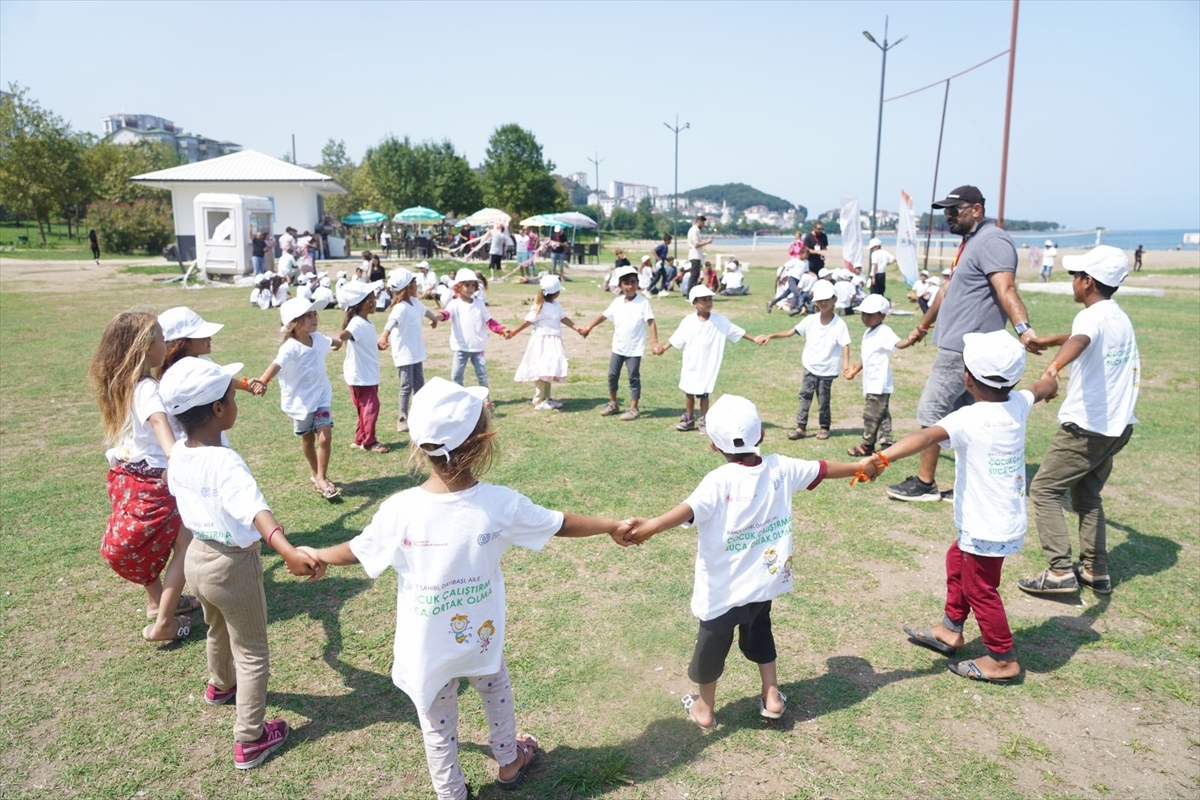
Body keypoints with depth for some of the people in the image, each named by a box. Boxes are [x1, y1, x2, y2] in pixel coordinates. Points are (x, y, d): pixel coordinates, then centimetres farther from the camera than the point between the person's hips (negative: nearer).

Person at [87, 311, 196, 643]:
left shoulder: (120, 385, 3)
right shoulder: (146, 389, -25)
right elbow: (159, 423, -44)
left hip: (127, 476, 9)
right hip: (149, 481, -9)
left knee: (154, 542, 26)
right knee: (186, 544, 3)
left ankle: (158, 601, 42)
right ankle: (163, 623, 5)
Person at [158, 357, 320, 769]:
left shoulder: (179, 454, -7)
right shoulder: (225, 462, -32)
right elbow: (255, 510, -50)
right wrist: (287, 552, -64)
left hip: (197, 557, 8)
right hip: (233, 565, -8)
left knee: (219, 630, 34)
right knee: (252, 654, 10)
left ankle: (220, 685, 61)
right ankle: (249, 740, 20)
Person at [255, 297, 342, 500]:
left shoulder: (318, 339, -4)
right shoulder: (290, 348, -24)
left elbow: (331, 342, 22)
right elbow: (277, 364, -42)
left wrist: (338, 344, 46)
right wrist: (264, 380, -63)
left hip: (321, 397, 3)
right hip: (300, 402, -3)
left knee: (325, 438, -10)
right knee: (307, 440, 15)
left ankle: (321, 478, 2)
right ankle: (315, 473, 36)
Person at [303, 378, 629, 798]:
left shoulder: (400, 510, -23)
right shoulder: (500, 503, -22)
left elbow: (354, 552, -6)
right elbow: (561, 524, -8)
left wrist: (314, 555, 16)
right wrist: (611, 526, 10)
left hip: (427, 650, -1)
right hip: (481, 638, 1)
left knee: (437, 724, 22)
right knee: (497, 694, 31)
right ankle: (509, 763, 54)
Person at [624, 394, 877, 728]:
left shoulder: (719, 481, -22)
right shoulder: (780, 468, -6)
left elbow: (690, 509, -40)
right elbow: (824, 469, 9)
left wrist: (651, 526, -54)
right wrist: (861, 467, 26)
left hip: (724, 589, -5)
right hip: (765, 579, 5)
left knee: (713, 641, 14)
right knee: (759, 632, 29)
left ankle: (704, 707, 32)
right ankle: (772, 696, 38)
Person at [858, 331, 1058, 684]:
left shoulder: (968, 419, -26)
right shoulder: (1018, 404, -3)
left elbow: (926, 436, -43)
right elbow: (1042, 387, 21)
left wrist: (883, 457, -55)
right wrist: (1049, 381, 44)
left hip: (985, 528, -9)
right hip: (1008, 521, 9)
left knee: (980, 589, 10)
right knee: (957, 562, 26)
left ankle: (1003, 659, 26)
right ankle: (950, 629, 40)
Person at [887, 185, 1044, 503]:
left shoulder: (991, 241, -15)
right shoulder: (970, 242, 18)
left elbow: (1006, 290, -30)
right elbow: (948, 291, 28)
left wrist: (1023, 328, -45)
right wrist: (922, 326, 36)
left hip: (963, 348, -10)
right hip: (959, 346, 10)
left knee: (931, 411, -4)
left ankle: (924, 483, 7)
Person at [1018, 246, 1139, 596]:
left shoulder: (1092, 316, -15)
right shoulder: (1120, 318, 13)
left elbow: (1080, 340, -41)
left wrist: (1056, 364, -61)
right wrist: (1050, 340, 51)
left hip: (1086, 428, -9)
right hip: (1117, 427, 9)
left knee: (1044, 490, -1)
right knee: (1086, 494, 20)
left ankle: (1060, 571, -6)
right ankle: (1096, 571, 20)